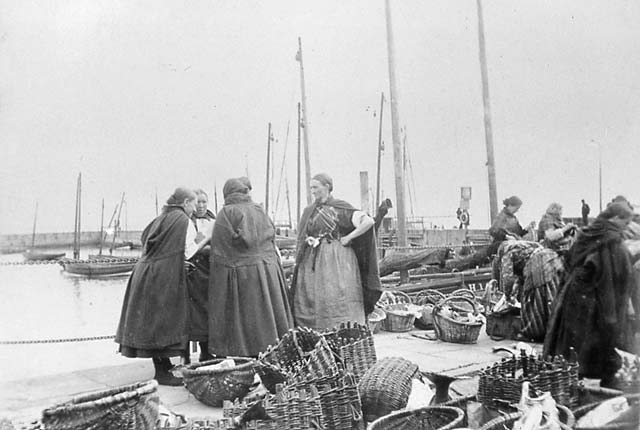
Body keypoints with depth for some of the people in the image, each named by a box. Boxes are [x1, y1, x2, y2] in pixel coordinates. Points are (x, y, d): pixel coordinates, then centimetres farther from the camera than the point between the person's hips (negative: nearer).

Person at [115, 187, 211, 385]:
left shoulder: (161, 219, 17)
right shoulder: (184, 221, -8)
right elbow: (188, 252, -11)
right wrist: (205, 238, 3)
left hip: (146, 273, 9)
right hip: (165, 278, -9)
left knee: (153, 322, 11)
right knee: (163, 323, -3)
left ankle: (163, 369, 20)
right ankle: (162, 372, 3)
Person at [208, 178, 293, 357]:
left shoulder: (225, 214, -4)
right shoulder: (258, 210, 9)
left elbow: (218, 249, -7)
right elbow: (272, 237, 12)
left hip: (239, 273, -4)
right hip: (268, 269, 4)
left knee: (244, 317, 1)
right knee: (264, 314, 11)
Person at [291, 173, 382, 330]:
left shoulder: (340, 207, -3)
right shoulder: (308, 211, 13)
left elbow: (369, 221, -11)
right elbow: (302, 239, 17)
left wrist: (348, 237, -9)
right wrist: (298, 262, 7)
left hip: (336, 261, -5)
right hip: (312, 264, 5)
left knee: (339, 302, -7)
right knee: (310, 303, 2)